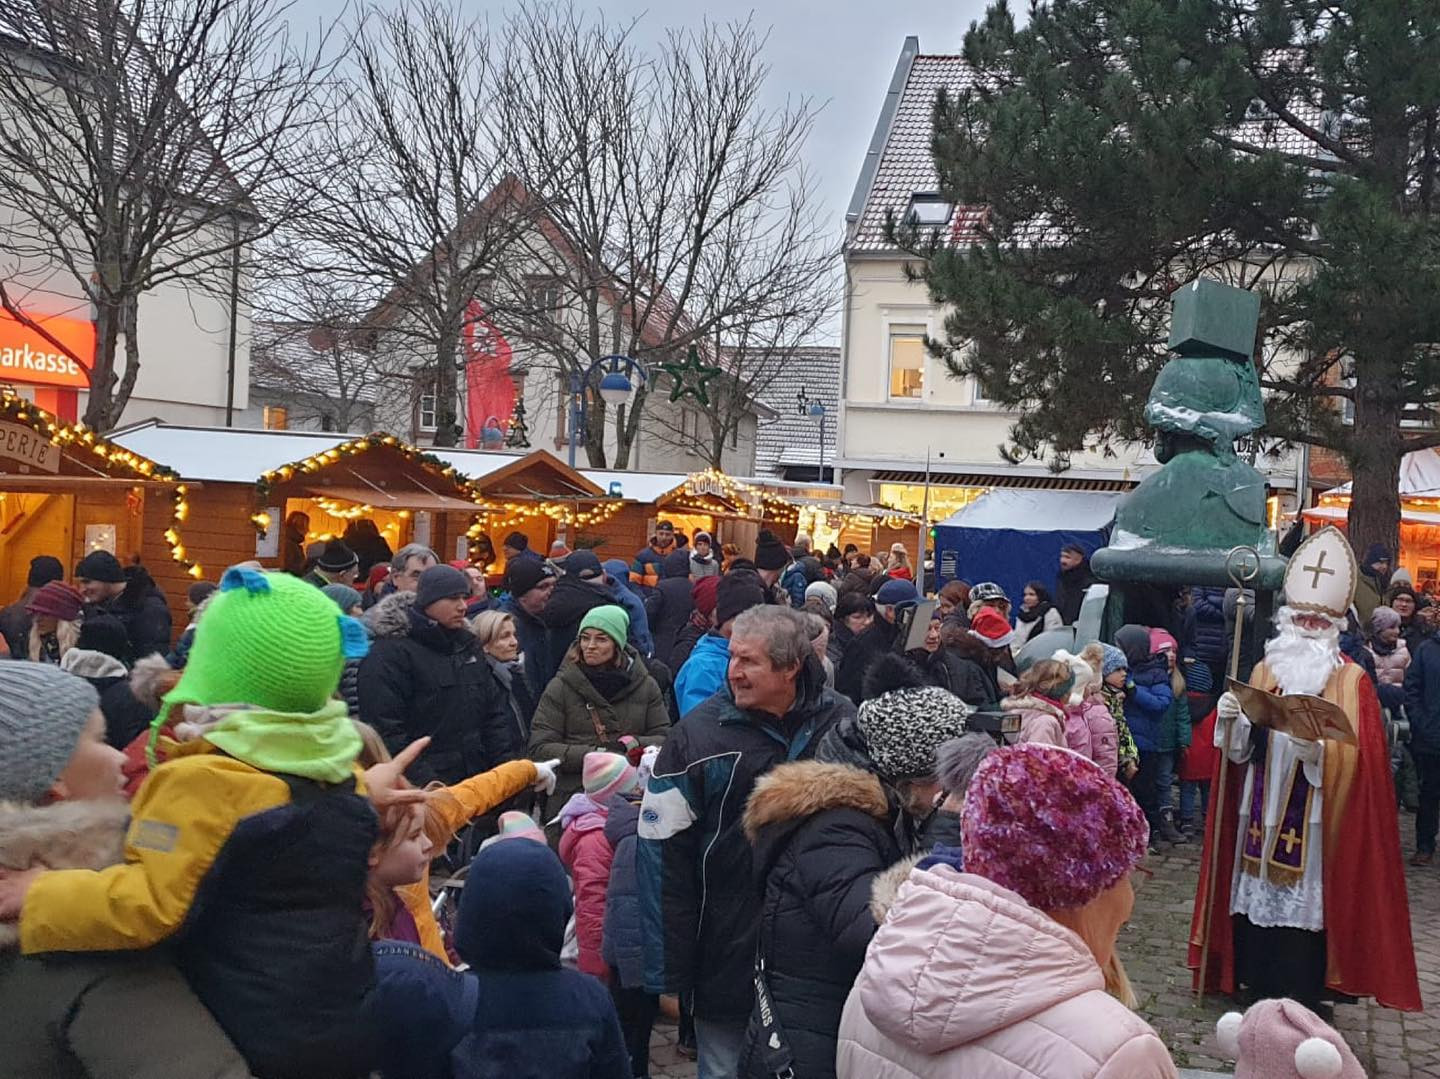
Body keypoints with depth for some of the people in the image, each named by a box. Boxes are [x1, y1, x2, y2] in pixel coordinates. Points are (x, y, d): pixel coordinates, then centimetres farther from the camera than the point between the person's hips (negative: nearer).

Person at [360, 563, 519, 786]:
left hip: (476, 778, 7)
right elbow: (385, 728, -16)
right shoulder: (390, 652, -9)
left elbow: (495, 710, 17)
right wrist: (425, 783, -23)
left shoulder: (467, 644, 15)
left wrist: (508, 765, 4)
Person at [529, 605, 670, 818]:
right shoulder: (560, 688, 7)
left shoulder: (645, 686, 13)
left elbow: (664, 738, 12)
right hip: (573, 795, -1)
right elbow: (540, 749, 1)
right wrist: (593, 754, -11)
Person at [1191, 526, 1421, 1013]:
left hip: (1315, 818, -4)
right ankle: (1258, 986, 19)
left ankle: (1300, 1001, 8)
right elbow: (1238, 747, 10)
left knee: (1304, 899, -3)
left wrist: (1318, 746, -26)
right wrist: (1230, 719, -10)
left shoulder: (1351, 682, 0)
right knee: (1258, 897, 5)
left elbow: (1358, 756, -9)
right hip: (1262, 809, 4)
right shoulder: (1265, 671, 11)